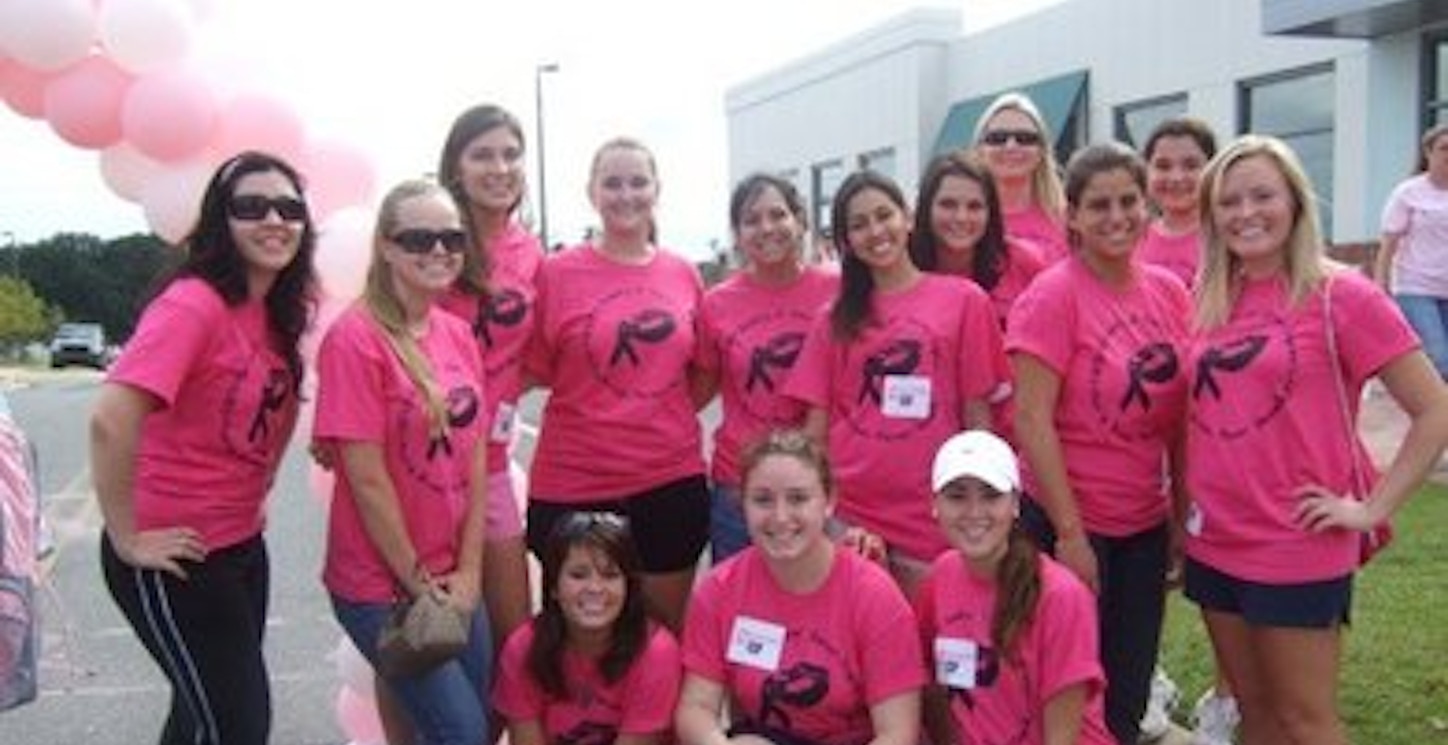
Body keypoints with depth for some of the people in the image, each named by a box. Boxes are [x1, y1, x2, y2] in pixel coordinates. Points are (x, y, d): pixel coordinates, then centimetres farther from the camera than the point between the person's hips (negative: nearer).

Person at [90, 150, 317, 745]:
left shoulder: (280, 312, 3)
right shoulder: (193, 303, -22)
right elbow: (111, 419, -32)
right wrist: (128, 539, -24)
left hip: (242, 545, 8)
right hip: (174, 555, -8)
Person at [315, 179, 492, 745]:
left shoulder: (458, 334, 5)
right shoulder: (355, 338, -16)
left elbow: (476, 459, 6)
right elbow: (368, 480, -17)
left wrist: (468, 572, 1)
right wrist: (418, 582, -10)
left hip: (456, 581, 7)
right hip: (382, 587, -6)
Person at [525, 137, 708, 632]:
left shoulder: (684, 275, 5)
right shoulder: (557, 273, -4)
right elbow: (536, 370, 0)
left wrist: (660, 418, 2)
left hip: (672, 481, 3)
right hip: (576, 485, -2)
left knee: (667, 628, 16)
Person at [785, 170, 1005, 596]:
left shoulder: (963, 300, 2)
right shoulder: (837, 319, 9)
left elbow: (977, 417, 2)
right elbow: (817, 424, 9)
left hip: (931, 519, -1)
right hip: (846, 513, 2)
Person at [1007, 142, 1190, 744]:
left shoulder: (1169, 291, 3)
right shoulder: (1052, 295, -14)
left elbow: (1181, 412, 11)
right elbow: (1032, 422, -16)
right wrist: (1070, 534, -16)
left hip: (1147, 527, 5)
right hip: (1072, 525, -5)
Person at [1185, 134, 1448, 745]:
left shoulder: (1342, 296, -10)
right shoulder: (1210, 302, 5)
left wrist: (1373, 508, -11)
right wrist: (1185, 506, 8)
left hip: (1298, 550, -5)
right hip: (1214, 543, 5)